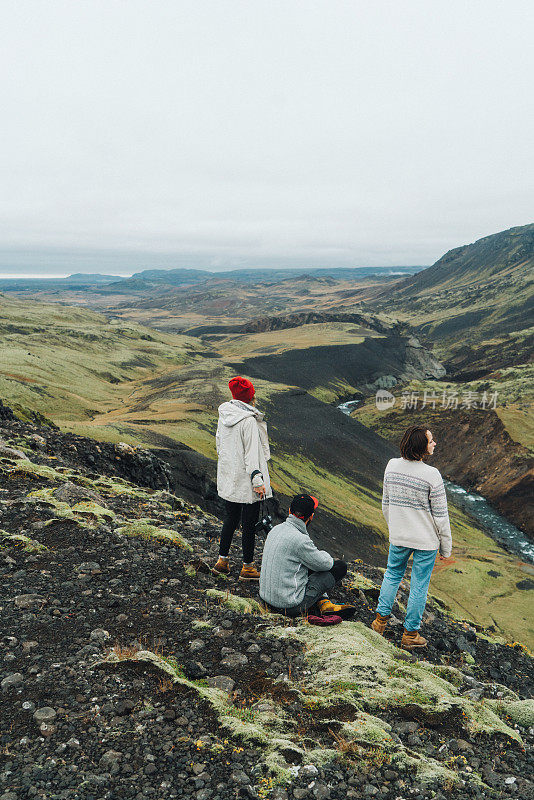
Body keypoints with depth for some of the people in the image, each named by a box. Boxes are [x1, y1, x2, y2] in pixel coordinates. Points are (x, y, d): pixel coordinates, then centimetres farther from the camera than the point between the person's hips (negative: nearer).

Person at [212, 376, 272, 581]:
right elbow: (252, 453, -20)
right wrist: (258, 481, -16)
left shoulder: (224, 414, 2)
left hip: (228, 478, 7)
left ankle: (222, 561, 28)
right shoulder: (248, 421, -20)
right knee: (249, 523, 5)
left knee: (230, 519, 19)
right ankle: (247, 567, 16)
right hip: (246, 480, -7)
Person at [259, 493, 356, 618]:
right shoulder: (300, 540, -23)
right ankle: (324, 606, 14)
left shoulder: (275, 529, 2)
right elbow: (325, 564, -9)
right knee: (340, 566, -1)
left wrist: (316, 554, 14)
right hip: (290, 606, -8)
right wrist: (324, 555, 12)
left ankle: (324, 603, 17)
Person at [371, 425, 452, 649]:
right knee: (419, 586, 11)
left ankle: (381, 620, 31)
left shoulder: (392, 466, -7)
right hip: (425, 541, -4)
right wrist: (446, 547, -2)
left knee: (392, 575, 25)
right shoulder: (431, 475, -22)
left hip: (398, 538, 4)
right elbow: (440, 515, -15)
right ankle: (410, 634, 25)